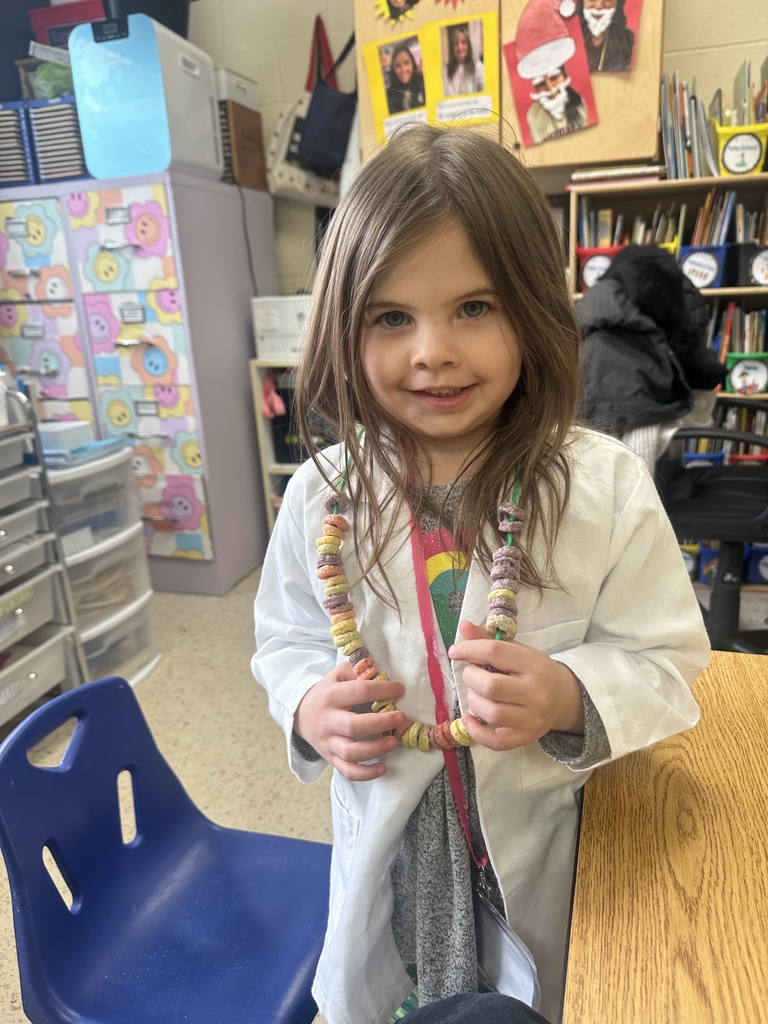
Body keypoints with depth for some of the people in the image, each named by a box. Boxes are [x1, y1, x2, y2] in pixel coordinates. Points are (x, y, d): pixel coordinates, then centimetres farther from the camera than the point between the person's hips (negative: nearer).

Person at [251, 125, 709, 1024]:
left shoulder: (605, 485, -18)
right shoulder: (321, 495, -12)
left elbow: (665, 660, -11)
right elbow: (285, 639, 1)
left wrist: (568, 697, -29)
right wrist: (308, 705, -19)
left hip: (549, 839, -1)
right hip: (389, 837, 2)